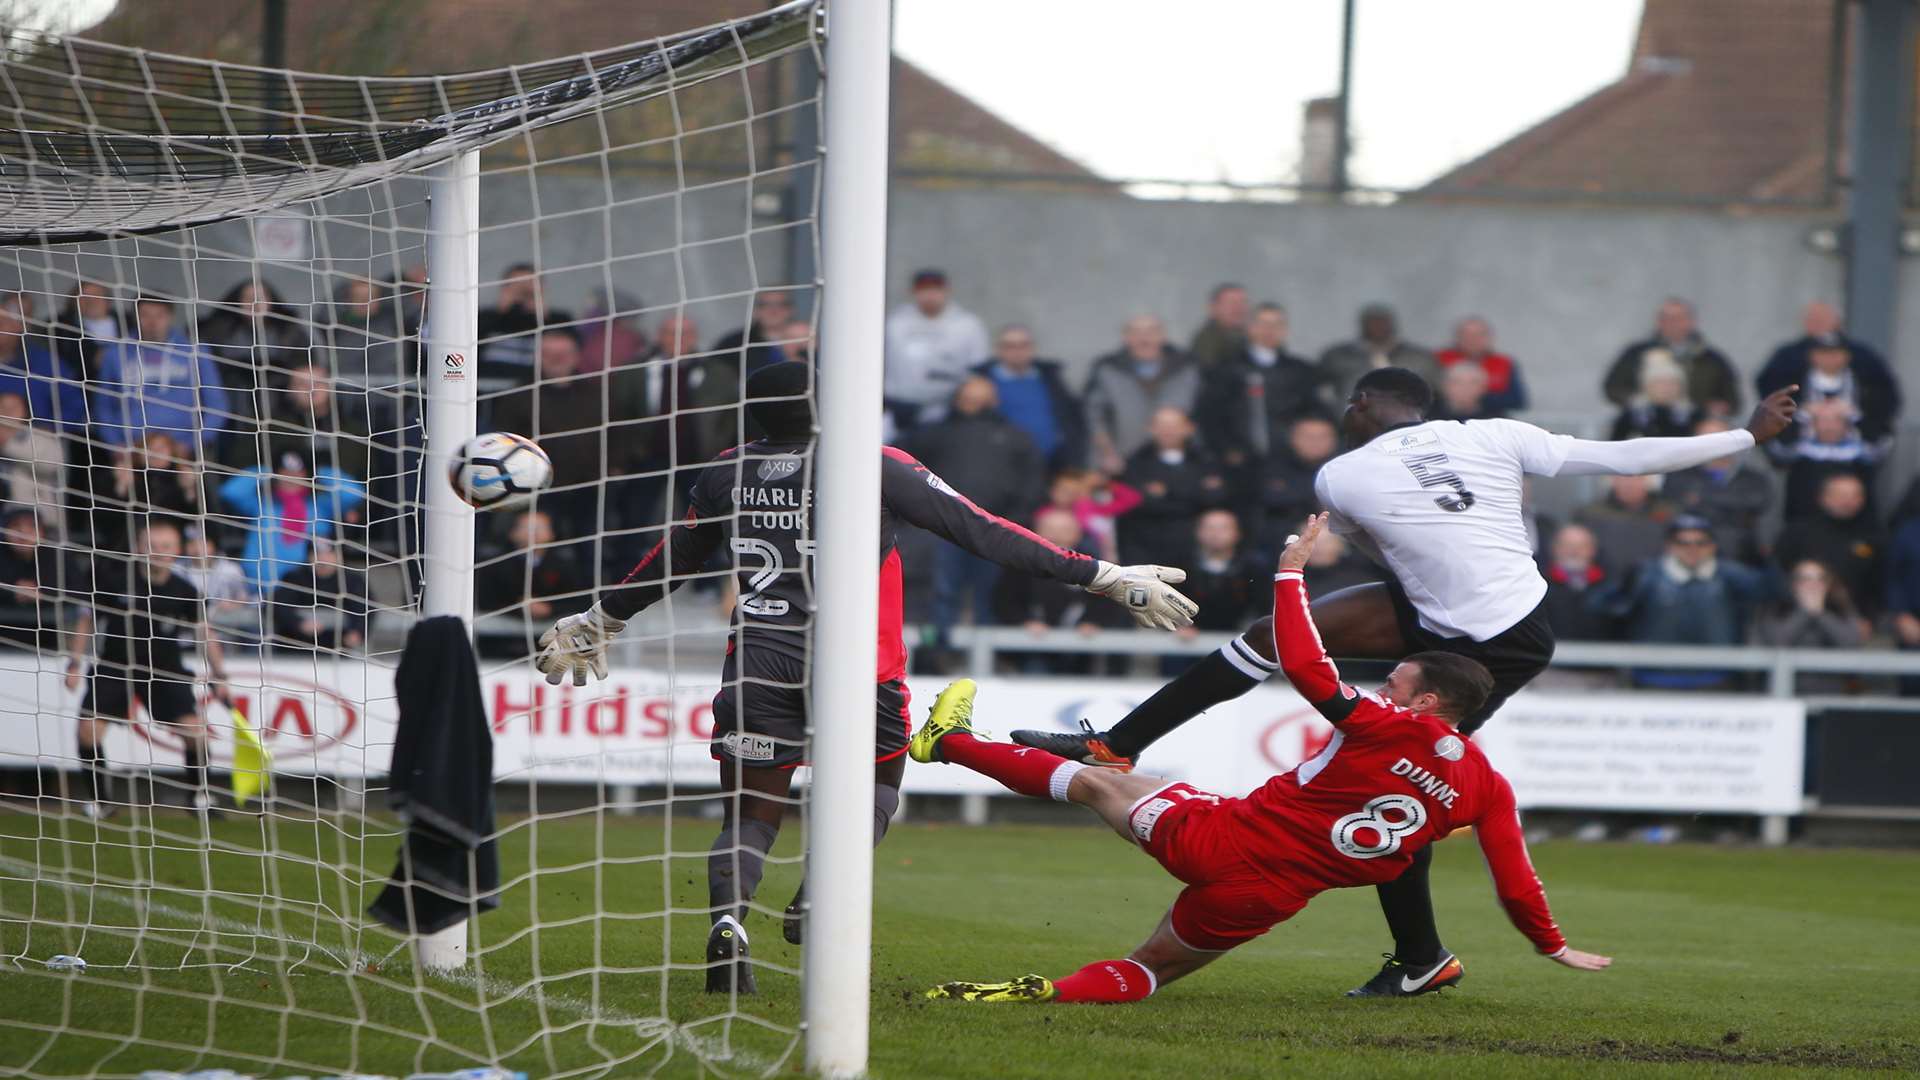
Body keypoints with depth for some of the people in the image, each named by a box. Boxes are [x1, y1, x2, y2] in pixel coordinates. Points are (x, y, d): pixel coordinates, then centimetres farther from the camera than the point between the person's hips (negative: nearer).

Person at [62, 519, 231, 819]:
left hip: (165, 670, 0)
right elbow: (88, 620, -1)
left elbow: (204, 632, -3)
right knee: (89, 727, -18)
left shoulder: (183, 592, -11)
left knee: (195, 728, -15)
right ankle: (96, 798, 2)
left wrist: (218, 673, -14)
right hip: (114, 667, 0)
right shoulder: (114, 577, -13)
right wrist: (75, 664, -3)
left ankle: (197, 794, 9)